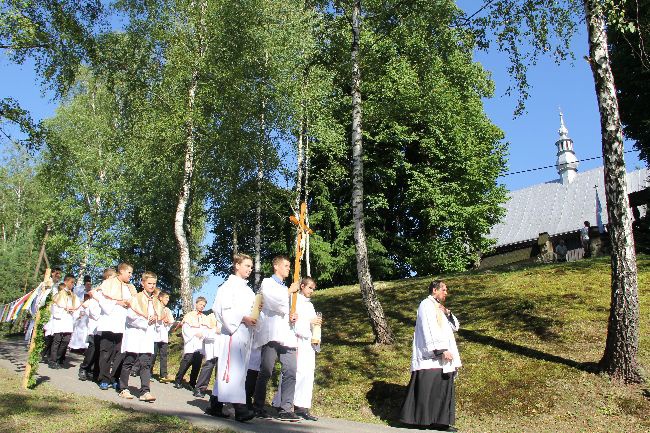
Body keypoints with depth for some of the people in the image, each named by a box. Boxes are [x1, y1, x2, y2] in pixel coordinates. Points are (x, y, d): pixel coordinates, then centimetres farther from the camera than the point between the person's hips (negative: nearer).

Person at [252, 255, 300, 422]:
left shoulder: (286, 288, 30)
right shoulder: (267, 283, 8)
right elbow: (274, 301, -11)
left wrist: (293, 315, 9)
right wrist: (289, 291, 4)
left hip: (287, 336, 7)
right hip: (271, 334, -7)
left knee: (291, 372, -4)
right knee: (266, 371, -7)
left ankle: (286, 409, -2)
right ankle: (258, 407, 5)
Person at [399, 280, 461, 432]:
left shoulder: (439, 308, 21)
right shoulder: (426, 305, -8)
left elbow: (455, 327, 20)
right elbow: (430, 331, -18)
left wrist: (448, 314, 2)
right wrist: (442, 350, -24)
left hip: (440, 358, 9)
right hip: (431, 357, -9)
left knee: (442, 390, 7)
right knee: (429, 388, -11)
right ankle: (423, 419, -7)